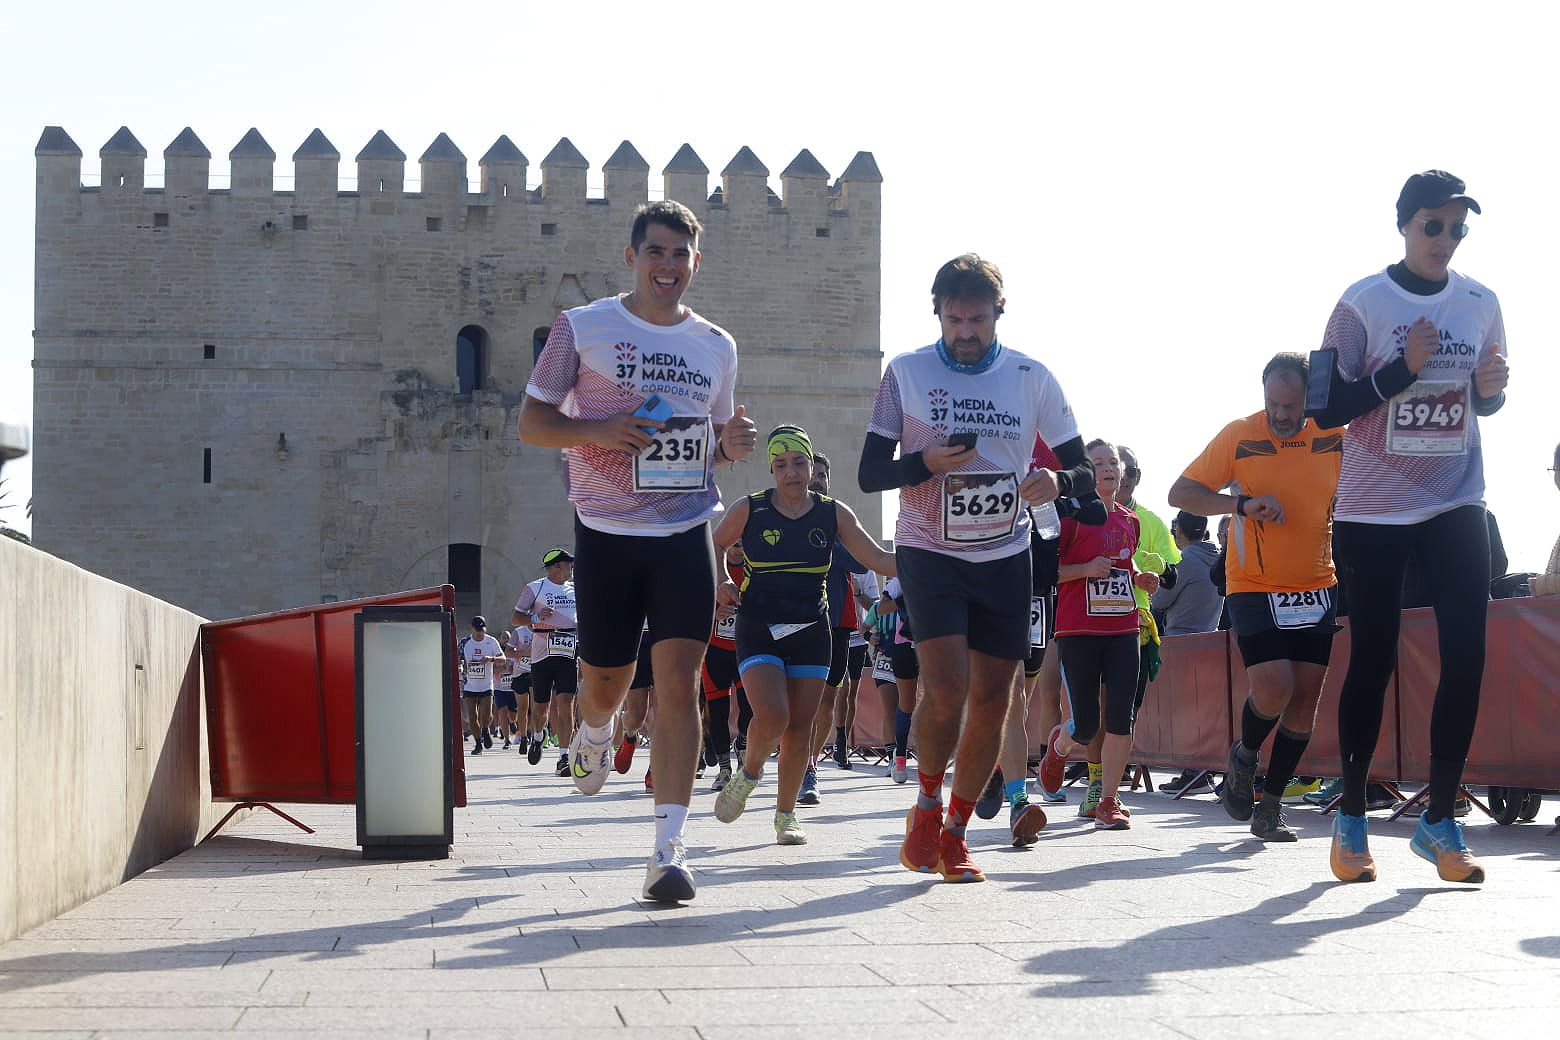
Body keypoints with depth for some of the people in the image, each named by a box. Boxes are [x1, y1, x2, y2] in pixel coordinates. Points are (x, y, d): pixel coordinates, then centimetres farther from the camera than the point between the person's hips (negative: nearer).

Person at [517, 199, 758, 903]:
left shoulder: (716, 346, 12)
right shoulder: (582, 329, 2)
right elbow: (531, 422, 3)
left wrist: (734, 443, -1)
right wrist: (595, 429, -16)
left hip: (687, 531, 1)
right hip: (607, 530, -1)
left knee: (679, 680, -11)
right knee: (605, 679, 9)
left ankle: (669, 850, -12)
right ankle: (595, 732, 48)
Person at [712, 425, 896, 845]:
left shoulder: (833, 513, 2)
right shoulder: (749, 510, -3)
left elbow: (880, 559, 2)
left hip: (811, 633, 2)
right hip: (759, 632, -2)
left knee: (800, 728, 2)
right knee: (771, 716, -20)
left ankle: (786, 815, 17)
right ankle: (748, 774, 10)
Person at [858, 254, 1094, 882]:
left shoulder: (1032, 378, 2)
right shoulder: (906, 373, -2)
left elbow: (1084, 470, 7)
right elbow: (869, 474, -1)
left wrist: (1056, 481, -17)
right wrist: (927, 463, -21)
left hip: (1005, 558, 3)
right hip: (929, 553, -3)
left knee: (992, 702, 3)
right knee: (947, 689, -19)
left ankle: (954, 835, 20)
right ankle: (927, 805, 8)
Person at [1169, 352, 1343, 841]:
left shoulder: (1337, 435, -1)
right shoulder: (1239, 435, -9)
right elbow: (1180, 493, -10)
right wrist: (1243, 504, -23)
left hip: (1317, 587, 3)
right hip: (1254, 587, -3)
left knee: (1306, 697, 2)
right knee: (1273, 689, -17)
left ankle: (1271, 808, 13)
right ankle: (1244, 756, 15)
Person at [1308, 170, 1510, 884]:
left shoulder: (1481, 304, 6)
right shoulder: (1361, 303, -6)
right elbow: (1325, 408, -8)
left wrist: (1491, 388, -6)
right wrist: (1403, 368, -20)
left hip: (1457, 505, 3)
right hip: (1372, 510, -3)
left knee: (1466, 654, -7)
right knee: (1372, 659, 1)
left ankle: (1440, 821, 1)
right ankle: (1350, 819, 14)